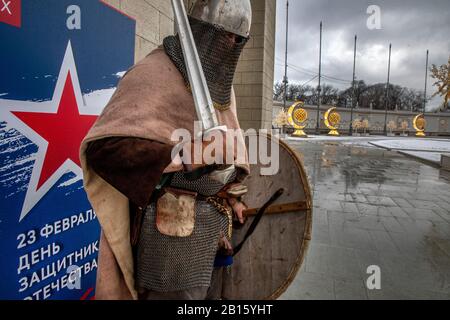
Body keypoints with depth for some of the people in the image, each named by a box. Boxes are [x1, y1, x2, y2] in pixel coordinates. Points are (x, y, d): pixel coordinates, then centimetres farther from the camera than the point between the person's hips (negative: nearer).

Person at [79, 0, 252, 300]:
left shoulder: (222, 82, 13)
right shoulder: (156, 73, -15)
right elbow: (103, 146, -26)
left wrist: (232, 196, 15)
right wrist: (182, 157, -33)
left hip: (215, 215, 8)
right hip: (173, 219, -8)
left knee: (210, 290, 19)